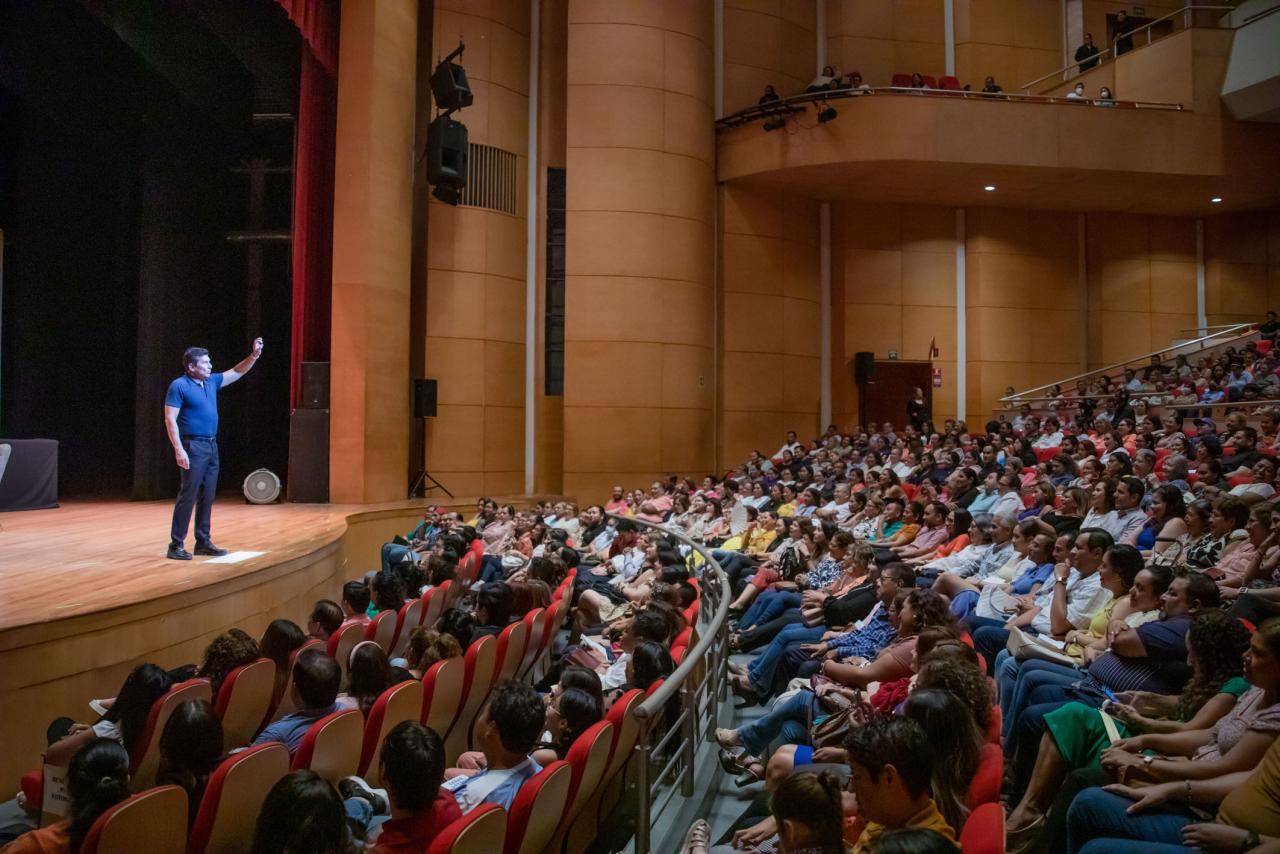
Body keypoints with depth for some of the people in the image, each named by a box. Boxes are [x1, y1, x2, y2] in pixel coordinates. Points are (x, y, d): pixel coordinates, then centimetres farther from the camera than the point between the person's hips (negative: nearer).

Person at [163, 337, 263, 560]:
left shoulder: (211, 381, 12)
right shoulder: (179, 386, -9)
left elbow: (237, 372, 22)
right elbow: (170, 420, -14)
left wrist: (254, 355, 8)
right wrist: (179, 450, -21)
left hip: (211, 446, 8)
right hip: (193, 447, -8)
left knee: (207, 497, 10)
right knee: (188, 496, -8)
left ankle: (203, 542, 18)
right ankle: (176, 545, -3)